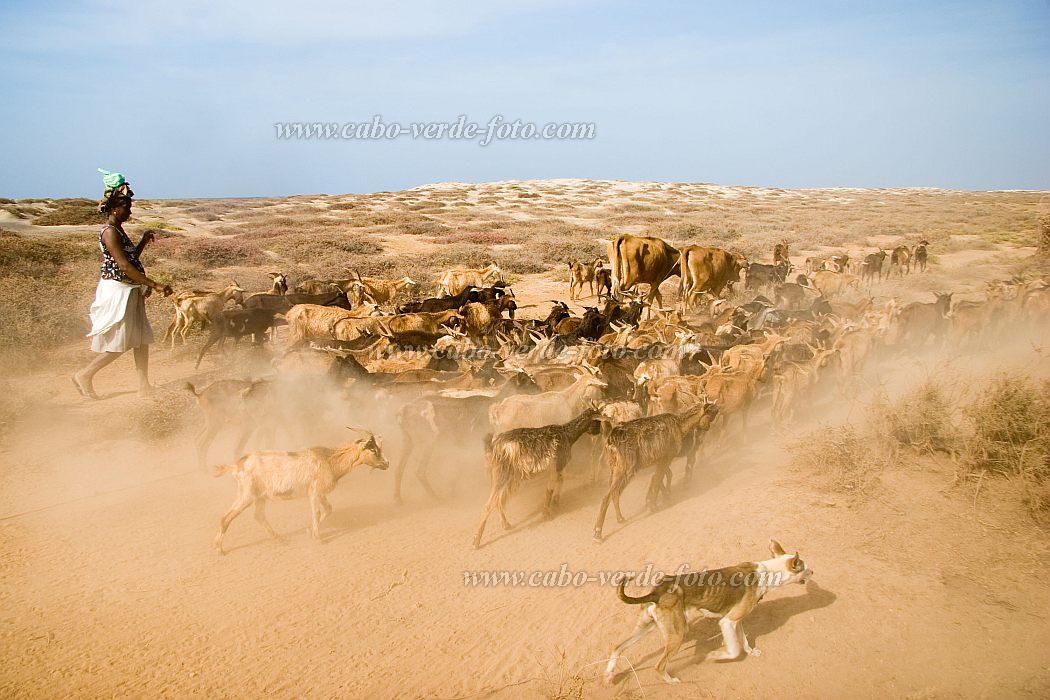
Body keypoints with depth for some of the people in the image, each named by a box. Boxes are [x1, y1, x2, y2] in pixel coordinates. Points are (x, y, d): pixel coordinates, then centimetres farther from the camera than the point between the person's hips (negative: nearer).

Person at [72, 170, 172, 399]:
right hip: (117, 291, -9)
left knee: (142, 339, 8)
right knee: (119, 343, -3)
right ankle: (84, 375, 11)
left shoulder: (118, 230, 14)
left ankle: (144, 386, 11)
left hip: (130, 291, 9)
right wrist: (154, 285, -25)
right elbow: (124, 265, -23)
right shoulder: (109, 232, -16)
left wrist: (143, 242, 9)